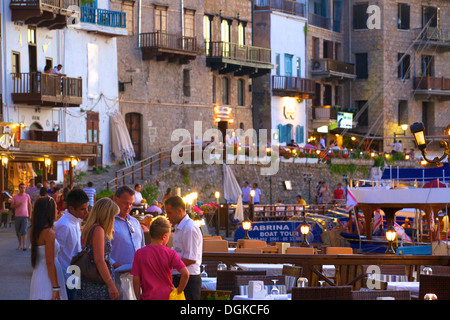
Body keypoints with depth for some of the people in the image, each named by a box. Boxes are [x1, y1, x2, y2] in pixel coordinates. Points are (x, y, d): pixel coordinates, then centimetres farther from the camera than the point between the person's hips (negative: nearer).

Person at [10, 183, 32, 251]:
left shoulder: (27, 196, 1)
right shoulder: (15, 197, 0)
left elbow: (30, 205, 9)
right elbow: (11, 206, 2)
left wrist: (30, 215, 5)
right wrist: (17, 205, -18)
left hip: (25, 216, -2)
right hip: (17, 216, 2)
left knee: (24, 231, -14)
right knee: (18, 232, 7)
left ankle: (24, 245, -17)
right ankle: (20, 244, 22)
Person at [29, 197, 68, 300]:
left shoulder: (34, 231, 7)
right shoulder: (49, 233, -18)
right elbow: (50, 262, -19)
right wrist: (56, 288, -17)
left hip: (37, 275, 9)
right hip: (48, 279, -9)